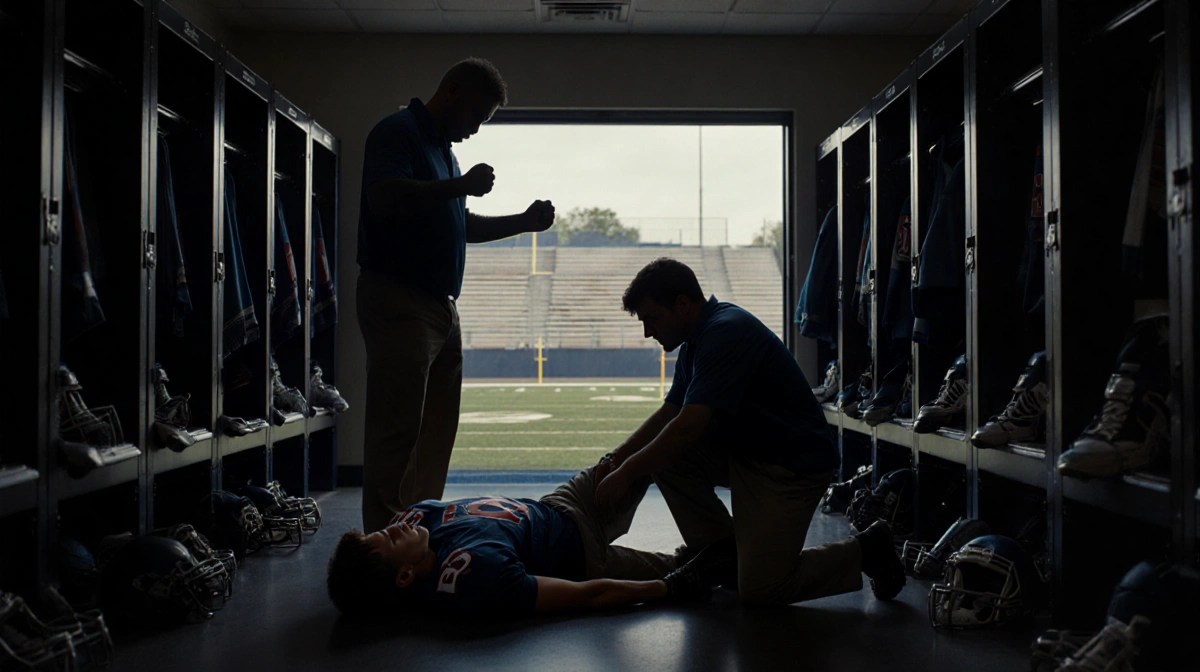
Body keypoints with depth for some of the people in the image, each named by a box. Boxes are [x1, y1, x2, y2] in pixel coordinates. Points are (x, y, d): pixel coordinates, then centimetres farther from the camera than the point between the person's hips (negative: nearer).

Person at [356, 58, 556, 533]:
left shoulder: (442, 147, 24)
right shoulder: (397, 132, -5)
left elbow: (459, 226, 30)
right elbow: (383, 197, -22)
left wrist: (524, 222, 20)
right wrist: (461, 185, -17)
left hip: (440, 306, 10)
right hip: (399, 301, -10)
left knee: (436, 433, 11)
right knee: (396, 433, -9)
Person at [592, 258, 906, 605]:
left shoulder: (725, 334, -24)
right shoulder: (697, 339, 8)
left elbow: (689, 426, -30)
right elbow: (669, 413, 13)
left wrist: (628, 473, -21)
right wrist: (616, 459, 1)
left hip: (792, 464, -9)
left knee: (760, 589, -11)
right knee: (664, 453, -8)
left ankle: (864, 550, 10)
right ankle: (725, 555, 6)